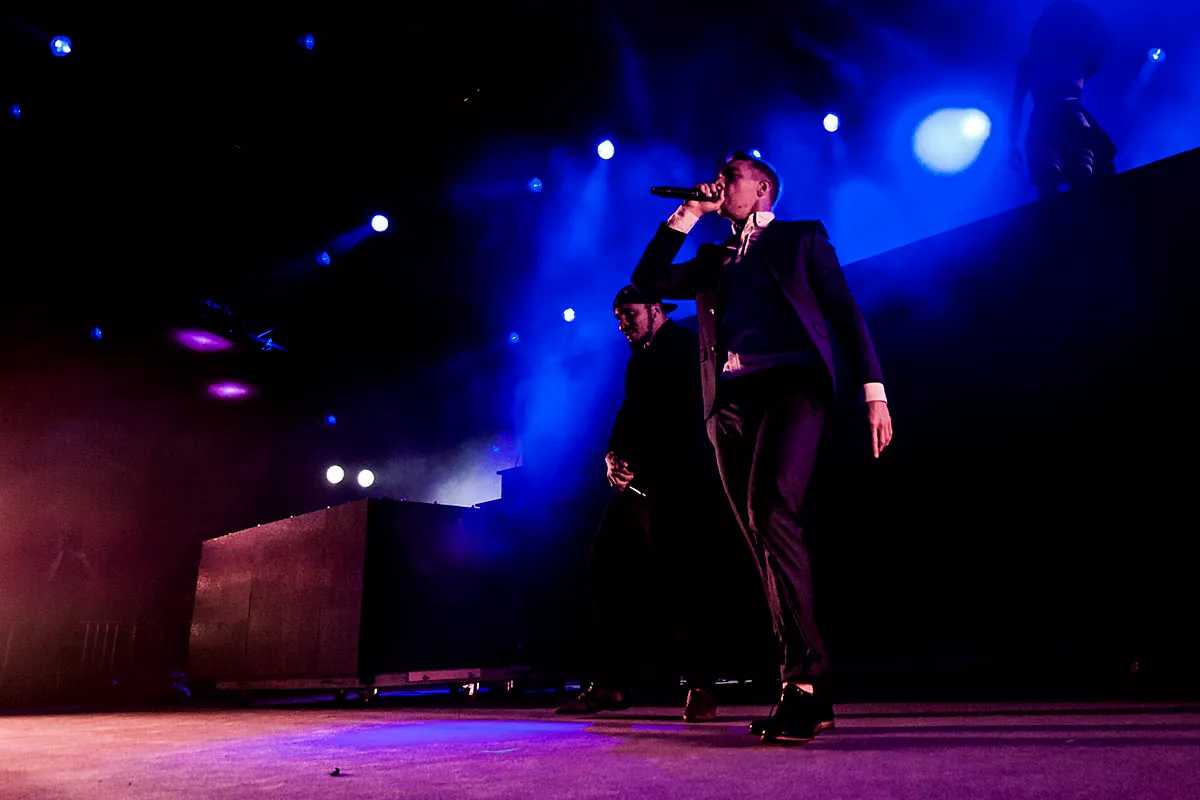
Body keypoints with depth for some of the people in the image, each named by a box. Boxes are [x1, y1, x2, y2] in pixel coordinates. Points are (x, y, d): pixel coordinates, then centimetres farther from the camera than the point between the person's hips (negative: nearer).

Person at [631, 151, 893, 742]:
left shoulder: (801, 238, 18)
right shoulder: (713, 259, 30)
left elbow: (845, 312, 8)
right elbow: (648, 282, 20)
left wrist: (873, 390, -5)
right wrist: (687, 214, 18)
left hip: (792, 384, -4)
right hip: (731, 400, 5)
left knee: (772, 513, -26)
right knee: (763, 538, -1)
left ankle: (804, 681, -24)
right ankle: (808, 692, 4)